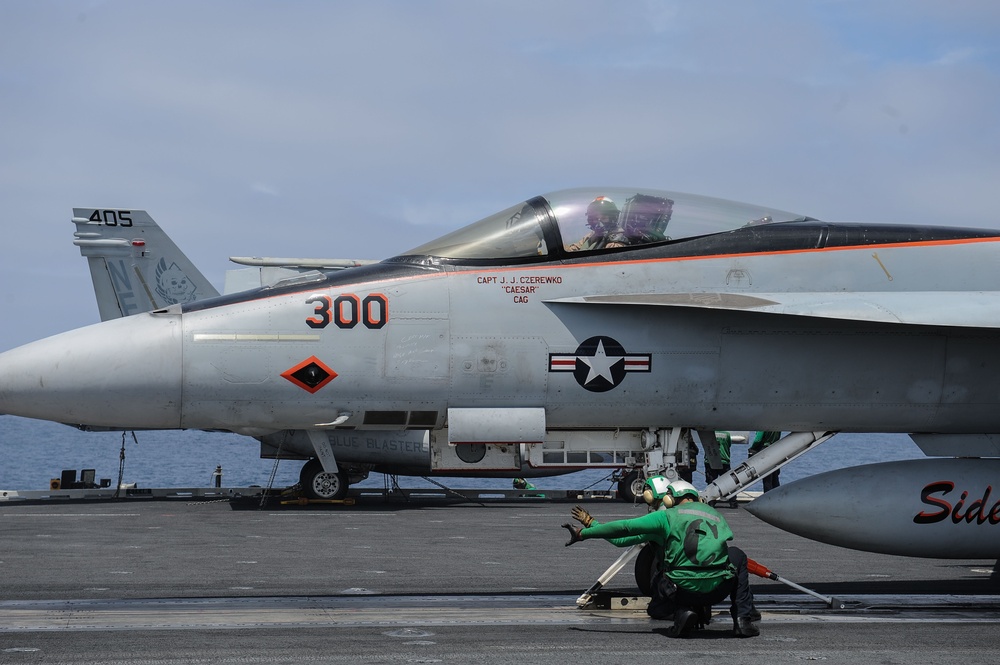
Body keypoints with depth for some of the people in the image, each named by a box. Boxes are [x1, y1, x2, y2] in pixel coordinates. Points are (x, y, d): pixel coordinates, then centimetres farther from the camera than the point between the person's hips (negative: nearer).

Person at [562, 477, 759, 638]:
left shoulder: (667, 516, 12)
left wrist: (584, 532, 21)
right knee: (736, 555, 35)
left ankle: (681, 611, -4)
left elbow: (623, 529, 9)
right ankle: (743, 618, 20)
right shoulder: (715, 514, 24)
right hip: (719, 590, 2)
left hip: (684, 590, -2)